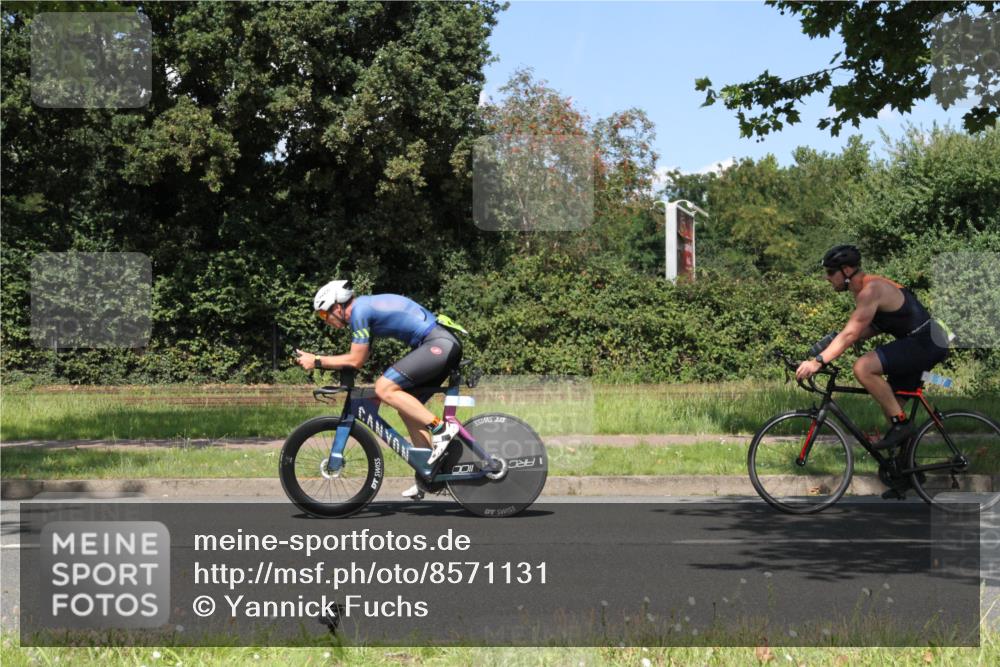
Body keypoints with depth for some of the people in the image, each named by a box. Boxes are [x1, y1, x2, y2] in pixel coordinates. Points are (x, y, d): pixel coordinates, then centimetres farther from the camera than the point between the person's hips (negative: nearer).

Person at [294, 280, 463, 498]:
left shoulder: (359, 310, -10)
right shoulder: (364, 307, 20)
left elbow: (356, 360, -9)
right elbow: (360, 358, 25)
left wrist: (316, 360, -1)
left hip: (439, 345, -10)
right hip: (448, 345, 10)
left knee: (385, 388, -16)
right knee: (407, 407, 14)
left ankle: (441, 429, -16)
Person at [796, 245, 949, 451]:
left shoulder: (871, 291, -19)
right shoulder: (865, 290, 12)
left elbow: (850, 334, -25)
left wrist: (818, 361, -30)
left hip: (924, 343, -11)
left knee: (863, 368, -24)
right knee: (890, 399, 15)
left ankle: (900, 423, -14)